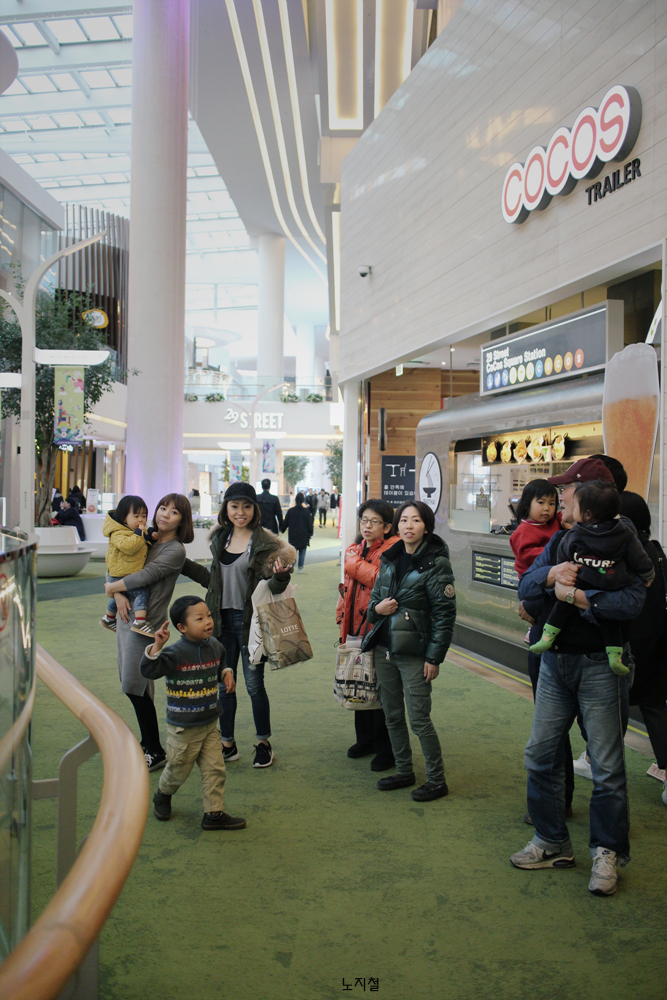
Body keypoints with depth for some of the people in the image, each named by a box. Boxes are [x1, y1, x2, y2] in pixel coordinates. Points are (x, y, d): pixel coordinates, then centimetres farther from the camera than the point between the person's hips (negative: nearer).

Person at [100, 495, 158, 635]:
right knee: (142, 592, -25)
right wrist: (139, 533, -32)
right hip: (119, 576, -10)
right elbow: (128, 546, -38)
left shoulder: (140, 530, 8)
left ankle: (108, 618, 51)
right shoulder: (118, 534, -21)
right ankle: (140, 622, -31)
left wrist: (151, 534, 3)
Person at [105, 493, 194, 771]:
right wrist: (118, 594, -10)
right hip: (127, 615, 8)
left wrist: (112, 587, -6)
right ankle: (147, 742, 28)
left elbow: (145, 576, -18)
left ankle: (156, 752, 6)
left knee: (134, 686, -6)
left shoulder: (175, 550, -11)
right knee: (134, 685, 13)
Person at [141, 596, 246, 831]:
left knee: (215, 770, 6)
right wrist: (156, 646, -39)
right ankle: (163, 796, 44)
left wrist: (227, 674, 1)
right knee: (178, 771, 14)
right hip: (183, 728, -5)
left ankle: (214, 814, 19)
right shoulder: (176, 653, -20)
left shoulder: (214, 646, 0)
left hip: (209, 724, 5)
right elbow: (149, 670, -28)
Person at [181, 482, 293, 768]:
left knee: (254, 685, 4)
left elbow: (272, 587, -14)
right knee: (223, 684, 12)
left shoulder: (266, 543, -10)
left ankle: (263, 743, 23)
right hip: (223, 621, 5)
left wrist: (280, 576, -35)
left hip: (250, 622, -5)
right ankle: (227, 744, 26)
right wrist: (185, 564, 13)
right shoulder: (221, 539, 8)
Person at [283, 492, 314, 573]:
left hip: (293, 535, 1)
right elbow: (310, 524, -2)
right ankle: (300, 568, 8)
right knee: (302, 552, 7)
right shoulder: (307, 511, -6)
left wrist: (283, 530, 20)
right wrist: (310, 533, 8)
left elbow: (285, 523, 5)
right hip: (303, 536, -1)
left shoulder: (290, 511, -3)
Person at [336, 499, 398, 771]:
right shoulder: (355, 549, 15)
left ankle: (386, 749, 14)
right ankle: (365, 739, 33)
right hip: (356, 627, 8)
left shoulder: (393, 549, -11)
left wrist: (353, 563, -16)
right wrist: (342, 617, 17)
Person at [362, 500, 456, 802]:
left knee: (419, 719, -3)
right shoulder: (390, 559, 9)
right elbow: (374, 597, 19)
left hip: (414, 654, -6)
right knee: (392, 715, 14)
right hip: (384, 649, 7)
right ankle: (404, 771, 29)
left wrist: (434, 658, -14)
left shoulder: (436, 564, -10)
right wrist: (377, 608, -6)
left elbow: (445, 614, -11)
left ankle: (436, 780, 13)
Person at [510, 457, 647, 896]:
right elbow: (526, 586, 0)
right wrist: (552, 573, -19)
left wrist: (574, 593, -22)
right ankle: (553, 843, 26)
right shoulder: (561, 539, 8)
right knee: (542, 754, 11)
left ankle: (608, 853, 21)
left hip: (601, 665, -6)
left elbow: (630, 603, -25)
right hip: (556, 660, 7)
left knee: (606, 766, 3)